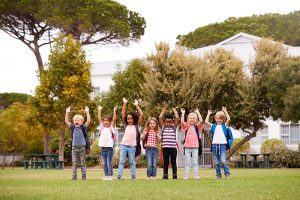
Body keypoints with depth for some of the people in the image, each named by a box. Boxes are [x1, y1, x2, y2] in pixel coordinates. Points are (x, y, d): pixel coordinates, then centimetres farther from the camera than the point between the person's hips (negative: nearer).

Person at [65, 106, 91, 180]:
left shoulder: (83, 127, 2)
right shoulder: (72, 127, 8)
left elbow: (88, 121, -7)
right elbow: (66, 121, 5)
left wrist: (87, 112, -7)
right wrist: (67, 113, 1)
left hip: (82, 147, -2)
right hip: (74, 147, 2)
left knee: (82, 163, 3)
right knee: (74, 163, 2)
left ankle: (84, 176, 6)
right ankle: (74, 176, 3)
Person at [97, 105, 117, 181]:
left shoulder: (111, 127, 2)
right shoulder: (102, 127, 13)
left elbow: (114, 119, -9)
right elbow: (99, 118, 11)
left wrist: (114, 111, -11)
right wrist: (99, 110, 10)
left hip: (109, 148, -4)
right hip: (103, 148, 4)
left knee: (109, 163, -5)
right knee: (105, 163, 7)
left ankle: (110, 176, -2)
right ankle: (106, 175, 10)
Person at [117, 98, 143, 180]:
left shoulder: (136, 126, 9)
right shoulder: (126, 125, 13)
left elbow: (141, 115, 4)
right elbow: (123, 114, 9)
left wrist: (137, 105, 10)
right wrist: (125, 104, 8)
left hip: (132, 146, -1)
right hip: (124, 145, 1)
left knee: (132, 162, 5)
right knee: (121, 161, -1)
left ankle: (133, 175, 8)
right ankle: (119, 175, -4)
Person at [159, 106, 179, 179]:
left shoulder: (174, 127, 7)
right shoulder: (163, 127, 8)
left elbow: (177, 118, 0)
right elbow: (160, 118, 2)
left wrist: (174, 110, 11)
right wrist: (164, 110, 9)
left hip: (173, 147, -1)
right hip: (165, 147, 1)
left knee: (173, 162, 4)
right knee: (165, 162, 7)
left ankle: (175, 175, 7)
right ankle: (165, 175, 10)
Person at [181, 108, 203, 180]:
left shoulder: (197, 127, 5)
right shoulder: (186, 127, 5)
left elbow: (201, 121, -9)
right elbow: (182, 122, -11)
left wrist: (198, 112, -3)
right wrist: (183, 113, -7)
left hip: (195, 147, 0)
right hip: (187, 147, 0)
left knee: (195, 162, 4)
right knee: (187, 162, 5)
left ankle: (196, 175, 6)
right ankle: (186, 176, 6)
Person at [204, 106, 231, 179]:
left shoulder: (224, 126, 8)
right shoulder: (213, 126, 12)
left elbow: (228, 119, -7)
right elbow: (206, 121, 5)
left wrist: (225, 111, 0)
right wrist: (208, 114, 13)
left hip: (222, 145, -3)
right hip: (214, 145, 3)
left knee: (223, 161, -13)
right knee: (216, 162, 6)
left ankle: (227, 174, -4)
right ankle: (218, 175, 13)